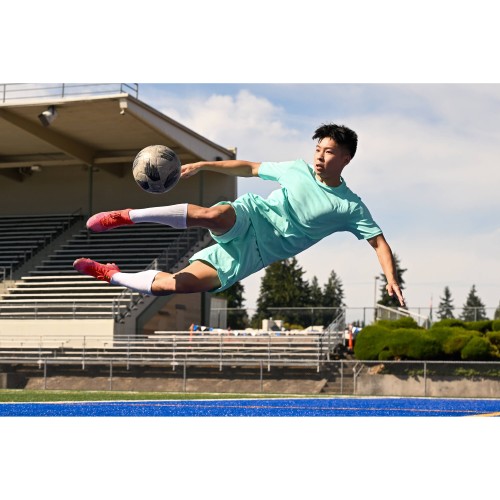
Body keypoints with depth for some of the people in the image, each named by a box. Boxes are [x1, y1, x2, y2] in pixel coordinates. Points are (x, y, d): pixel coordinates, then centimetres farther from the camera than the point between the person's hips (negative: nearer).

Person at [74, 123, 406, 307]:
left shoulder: (350, 206, 0)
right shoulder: (297, 169, 8)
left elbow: (379, 241, -1)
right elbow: (249, 168, 18)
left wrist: (392, 279, -19)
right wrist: (203, 165, 10)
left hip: (254, 254, -1)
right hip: (249, 216, 1)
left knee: (174, 285, -18)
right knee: (209, 215, -40)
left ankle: (111, 275, 3)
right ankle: (126, 216, -26)